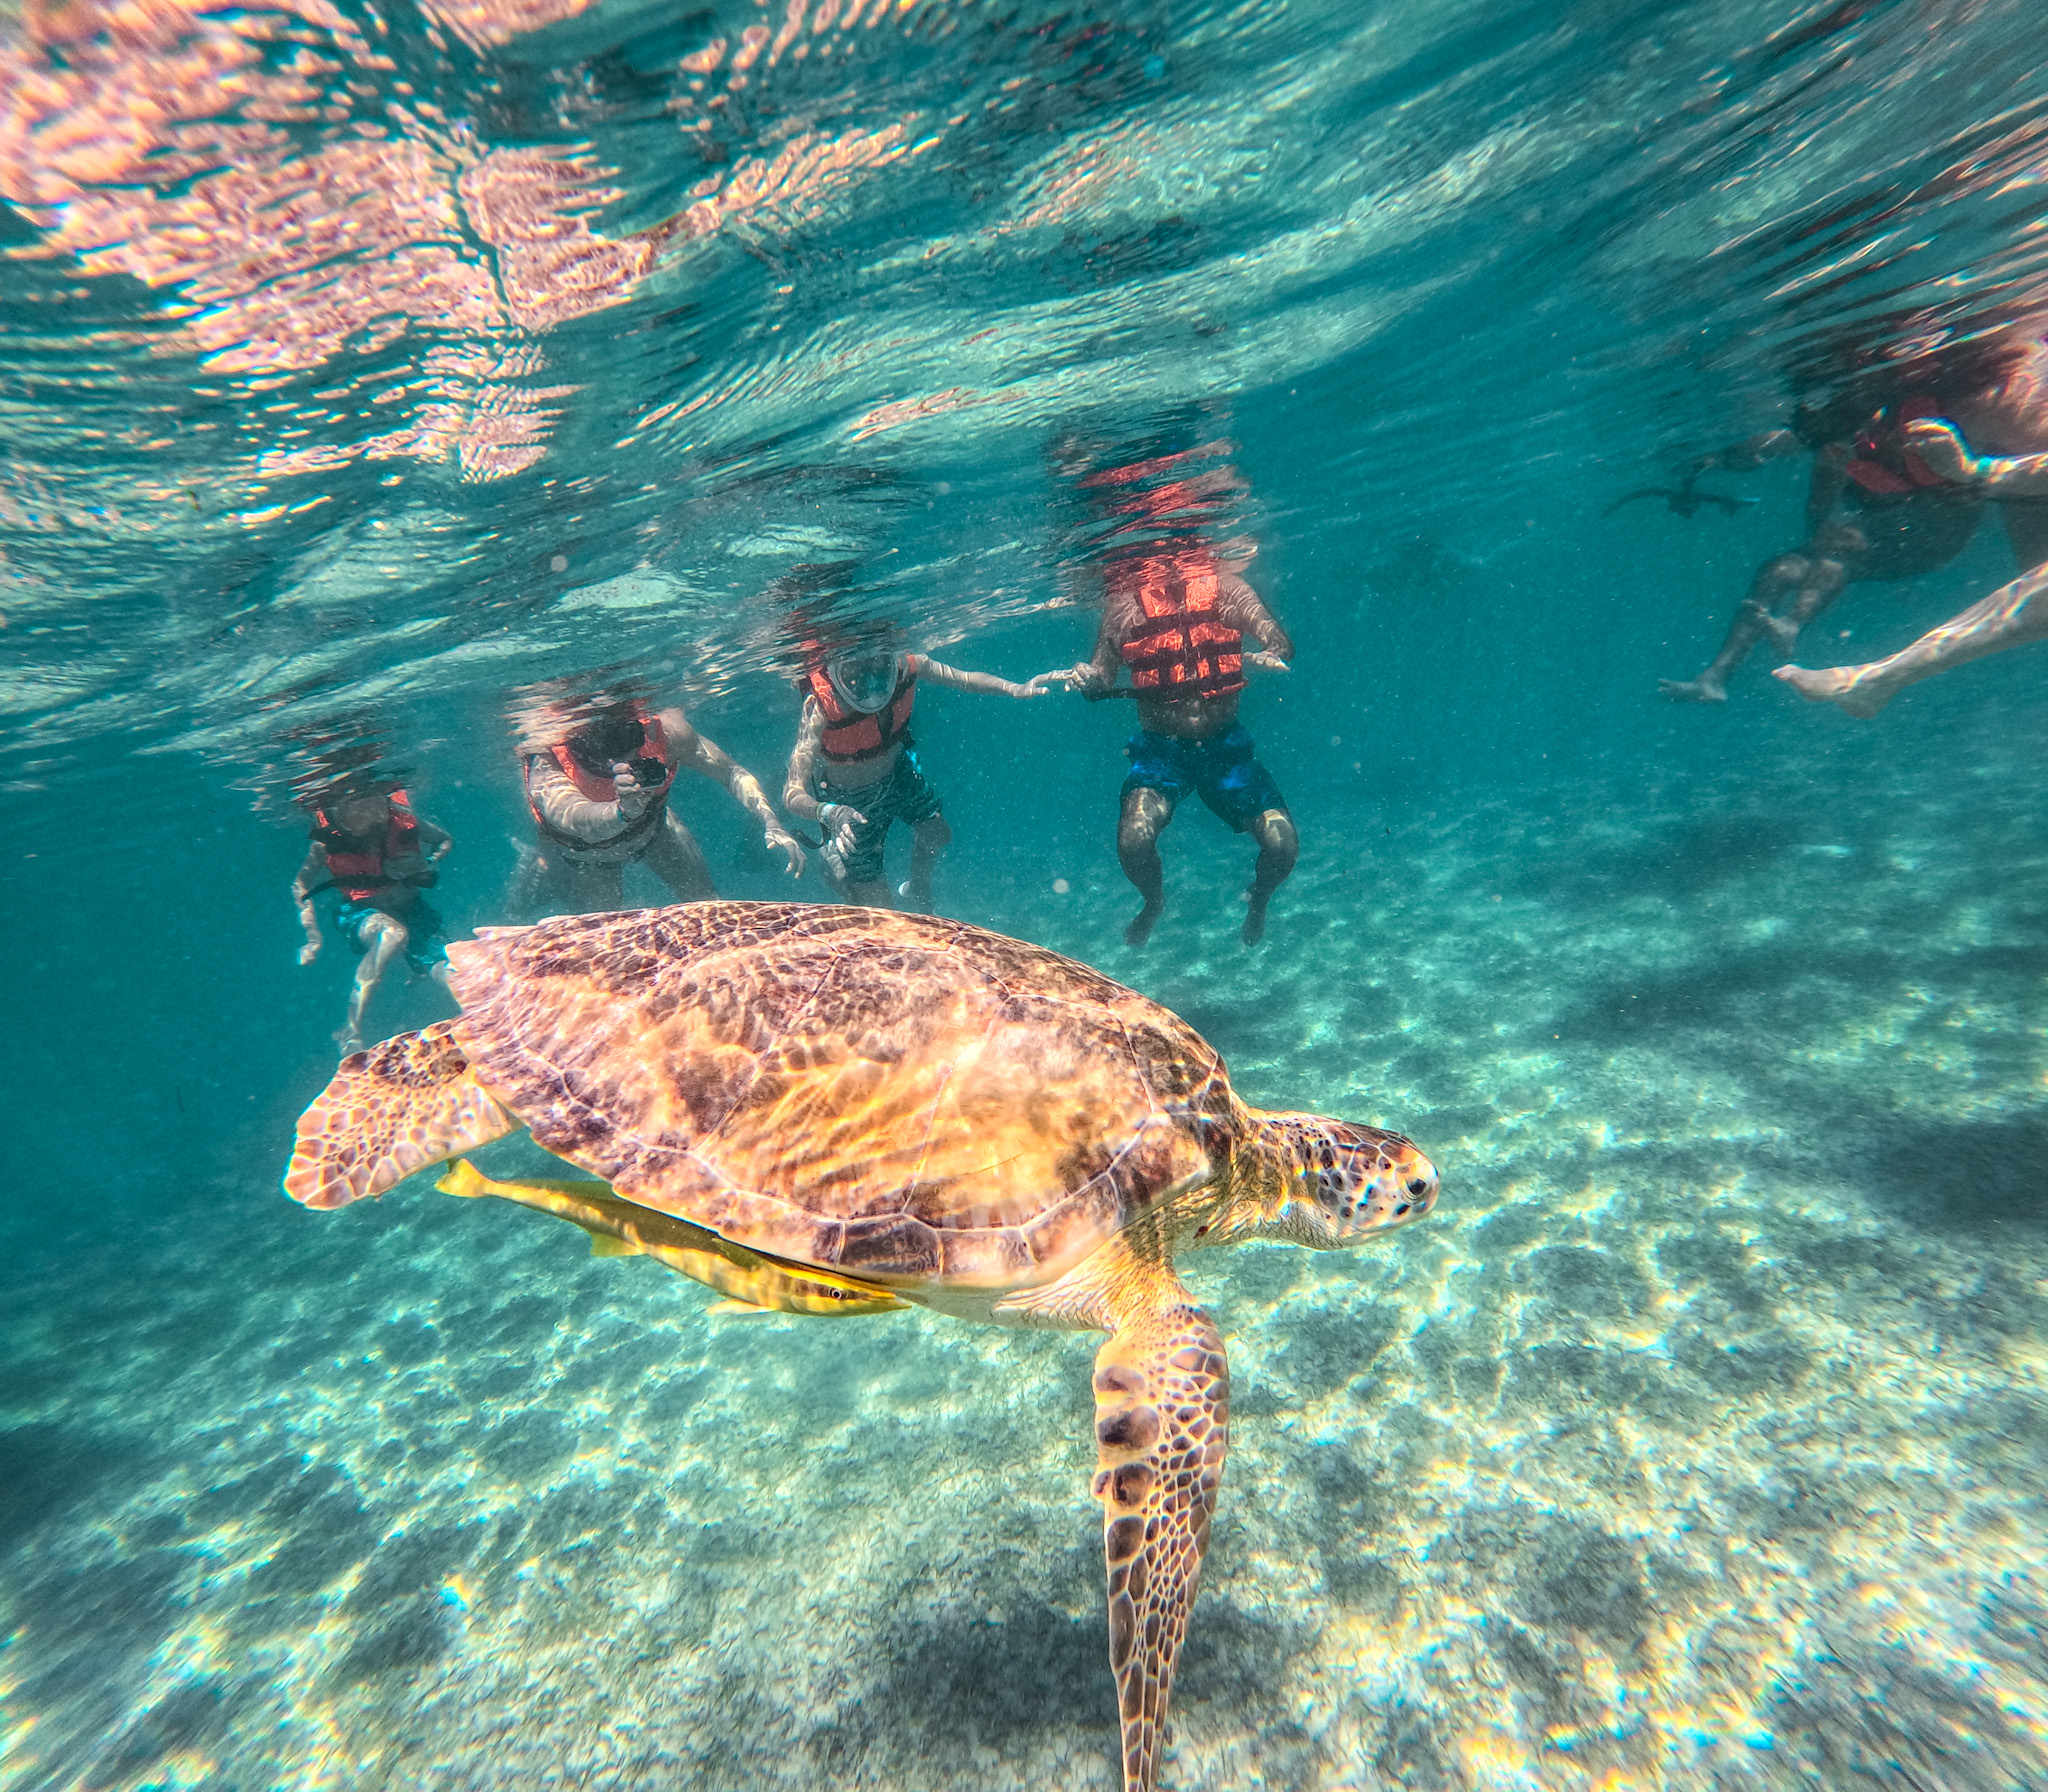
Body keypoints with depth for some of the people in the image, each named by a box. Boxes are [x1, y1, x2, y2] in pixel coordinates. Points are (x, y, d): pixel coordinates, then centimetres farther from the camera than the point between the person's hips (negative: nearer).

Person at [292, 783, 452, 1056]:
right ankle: (351, 1031, -30)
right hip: (361, 916, -2)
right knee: (393, 933, -40)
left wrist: (427, 864, -13)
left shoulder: (403, 820, -15)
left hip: (412, 911, 3)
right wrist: (313, 937, -7)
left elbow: (446, 841, 6)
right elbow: (300, 887, -2)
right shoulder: (327, 841, -17)